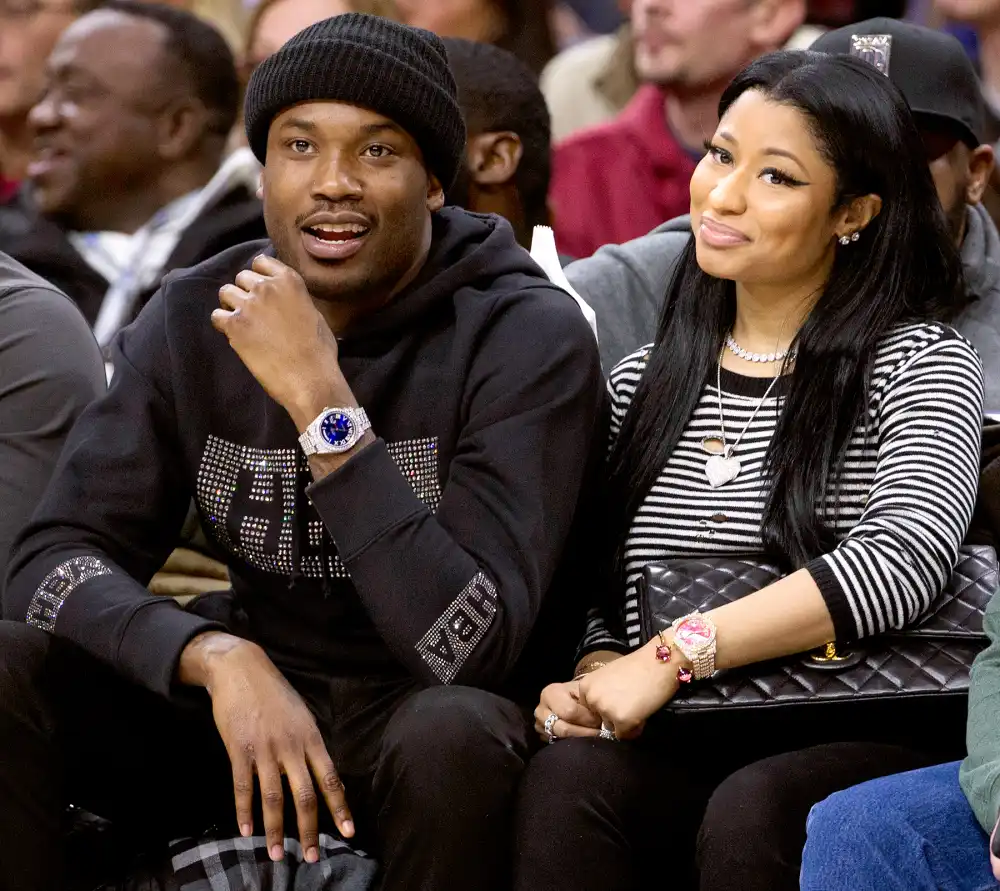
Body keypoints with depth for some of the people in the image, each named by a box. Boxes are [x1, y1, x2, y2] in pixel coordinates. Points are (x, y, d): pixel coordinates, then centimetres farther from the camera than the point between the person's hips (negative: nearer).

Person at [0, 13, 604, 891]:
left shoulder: (528, 337, -15)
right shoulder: (196, 318, -2)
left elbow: (469, 645, -25)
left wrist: (323, 402, -30)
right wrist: (219, 657, -30)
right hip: (253, 688, 4)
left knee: (455, 736, -38)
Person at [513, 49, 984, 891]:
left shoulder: (921, 366, 0)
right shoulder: (641, 382, 16)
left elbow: (905, 556, -19)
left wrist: (675, 653, -21)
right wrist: (598, 675, -7)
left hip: (861, 740, -3)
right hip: (675, 750, 4)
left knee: (749, 814, -36)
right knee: (568, 777, -30)